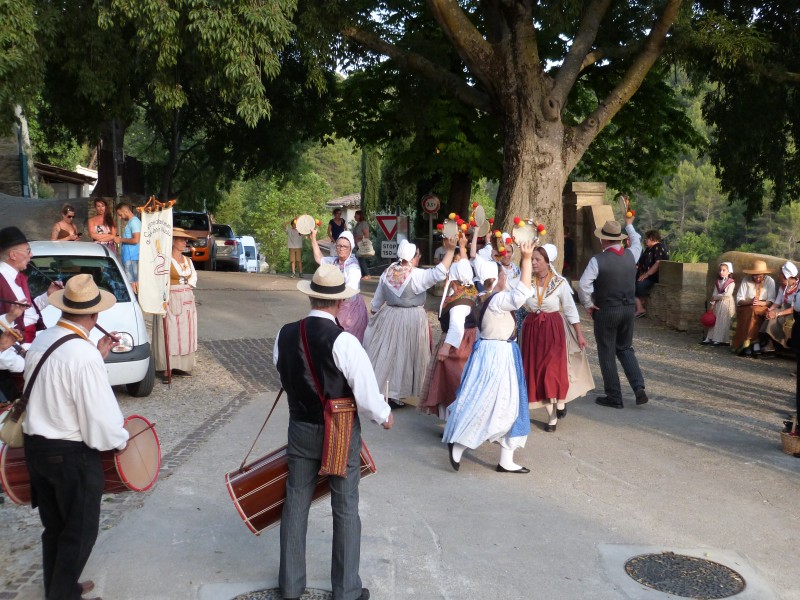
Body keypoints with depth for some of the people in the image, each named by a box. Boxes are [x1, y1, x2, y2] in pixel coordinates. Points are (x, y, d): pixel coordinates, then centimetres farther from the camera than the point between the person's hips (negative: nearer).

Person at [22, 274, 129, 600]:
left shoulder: (40, 341, -1)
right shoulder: (84, 355, -26)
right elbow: (100, 417, -24)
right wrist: (121, 439, -4)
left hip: (35, 447, 8)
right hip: (72, 455, -8)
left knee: (54, 526, 24)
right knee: (80, 532, 12)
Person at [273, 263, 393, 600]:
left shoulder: (285, 335, -6)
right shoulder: (343, 341, -21)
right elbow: (367, 393, -19)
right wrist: (384, 417, 0)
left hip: (301, 429, 4)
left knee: (296, 504, 16)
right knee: (345, 509, 10)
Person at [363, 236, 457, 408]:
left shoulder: (387, 273, 0)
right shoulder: (416, 275, -18)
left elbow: (377, 300, 10)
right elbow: (439, 273, -29)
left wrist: (375, 314, 25)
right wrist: (450, 250, -29)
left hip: (388, 318, 5)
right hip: (412, 321, -5)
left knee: (385, 354, 13)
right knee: (402, 356, 5)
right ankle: (393, 395, 10)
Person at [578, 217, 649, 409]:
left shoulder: (598, 260, -17)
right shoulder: (631, 254, -1)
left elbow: (583, 285, -23)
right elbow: (637, 241, 23)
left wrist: (588, 304, -8)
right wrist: (629, 225, 39)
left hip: (605, 312, -5)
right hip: (629, 309, 5)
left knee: (607, 354, 7)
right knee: (625, 349, 21)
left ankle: (614, 397, 12)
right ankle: (639, 387, 7)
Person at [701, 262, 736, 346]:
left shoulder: (731, 282, -9)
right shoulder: (718, 282, 9)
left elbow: (727, 294, -19)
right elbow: (714, 294, 4)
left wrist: (716, 297, -12)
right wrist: (712, 303, -6)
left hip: (726, 304, -6)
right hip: (718, 304, 6)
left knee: (723, 322, -2)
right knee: (714, 321, 7)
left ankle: (720, 340, 0)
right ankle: (709, 338, 10)